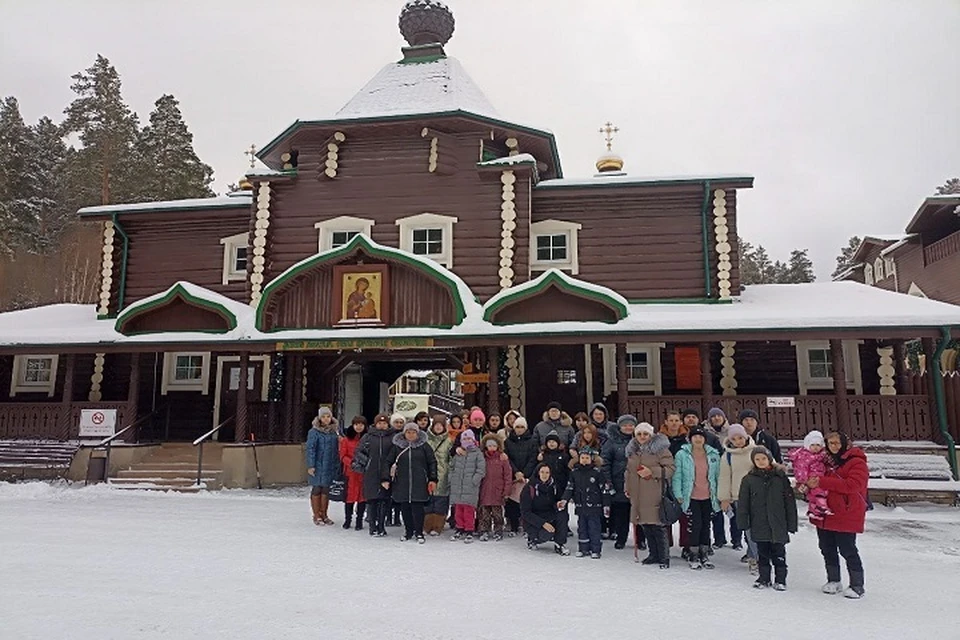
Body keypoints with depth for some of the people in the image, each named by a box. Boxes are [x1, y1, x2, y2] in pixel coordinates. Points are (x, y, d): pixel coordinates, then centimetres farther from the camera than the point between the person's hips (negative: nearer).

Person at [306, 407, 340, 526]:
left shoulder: (333, 432, 8)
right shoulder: (314, 432, -8)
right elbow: (310, 449, -10)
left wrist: (337, 464, 12)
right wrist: (311, 465, -14)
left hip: (330, 467, 5)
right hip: (318, 467, -5)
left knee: (326, 490, 12)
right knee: (316, 490, 5)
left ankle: (324, 515, 23)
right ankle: (316, 516, 15)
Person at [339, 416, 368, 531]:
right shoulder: (346, 438, 3)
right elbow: (343, 456, 2)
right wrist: (352, 462, -14)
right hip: (350, 471, 0)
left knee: (362, 495, 3)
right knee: (350, 495, 5)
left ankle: (359, 520, 15)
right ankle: (347, 519, 21)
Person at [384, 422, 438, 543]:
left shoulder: (423, 446, 4)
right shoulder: (397, 446, 6)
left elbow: (432, 462, 6)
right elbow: (388, 463, 8)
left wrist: (432, 479, 0)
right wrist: (386, 479, 1)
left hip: (419, 483, -2)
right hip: (402, 483, 2)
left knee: (417, 508, -4)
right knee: (405, 508, 6)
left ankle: (419, 533, 9)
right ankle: (408, 532, 21)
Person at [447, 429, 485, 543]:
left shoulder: (477, 453, -2)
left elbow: (481, 470, -7)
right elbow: (451, 467, 19)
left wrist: (474, 481, -13)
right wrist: (452, 479, 8)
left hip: (470, 488, -4)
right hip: (457, 487, 4)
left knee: (469, 509, -3)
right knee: (458, 509, 11)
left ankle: (469, 531, 8)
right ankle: (460, 529, 24)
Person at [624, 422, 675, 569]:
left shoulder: (660, 449, -5)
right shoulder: (632, 451, 15)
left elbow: (671, 468, -8)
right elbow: (628, 471, 26)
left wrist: (652, 472, -17)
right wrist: (627, 488, 19)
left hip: (654, 496, -6)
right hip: (638, 496, 6)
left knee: (657, 526, -6)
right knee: (646, 526, 11)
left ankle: (664, 558, 4)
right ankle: (653, 554, 23)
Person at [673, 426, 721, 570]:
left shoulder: (713, 455, 5)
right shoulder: (682, 455, -5)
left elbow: (718, 475, 10)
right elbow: (677, 476, -4)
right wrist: (678, 494, -9)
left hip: (708, 497, 3)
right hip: (691, 497, -3)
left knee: (706, 525, 11)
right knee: (695, 524, -7)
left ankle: (704, 555, 25)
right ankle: (693, 555, 7)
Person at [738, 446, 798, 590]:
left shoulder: (780, 477, 0)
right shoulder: (749, 479, 2)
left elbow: (790, 501, 2)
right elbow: (743, 503, 4)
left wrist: (791, 523, 0)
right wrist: (744, 522, -2)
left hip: (778, 524, -1)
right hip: (759, 524, 1)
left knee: (778, 553, 6)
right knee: (762, 553, 11)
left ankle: (780, 579, 20)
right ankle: (764, 578, 24)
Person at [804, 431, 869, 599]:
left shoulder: (856, 462, -10)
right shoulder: (827, 461, 12)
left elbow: (852, 485, -24)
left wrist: (822, 481, -26)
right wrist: (809, 483, 4)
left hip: (846, 516, -7)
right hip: (824, 515, 7)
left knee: (848, 551, 2)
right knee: (827, 549, 14)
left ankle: (857, 586, 17)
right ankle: (833, 581, 29)